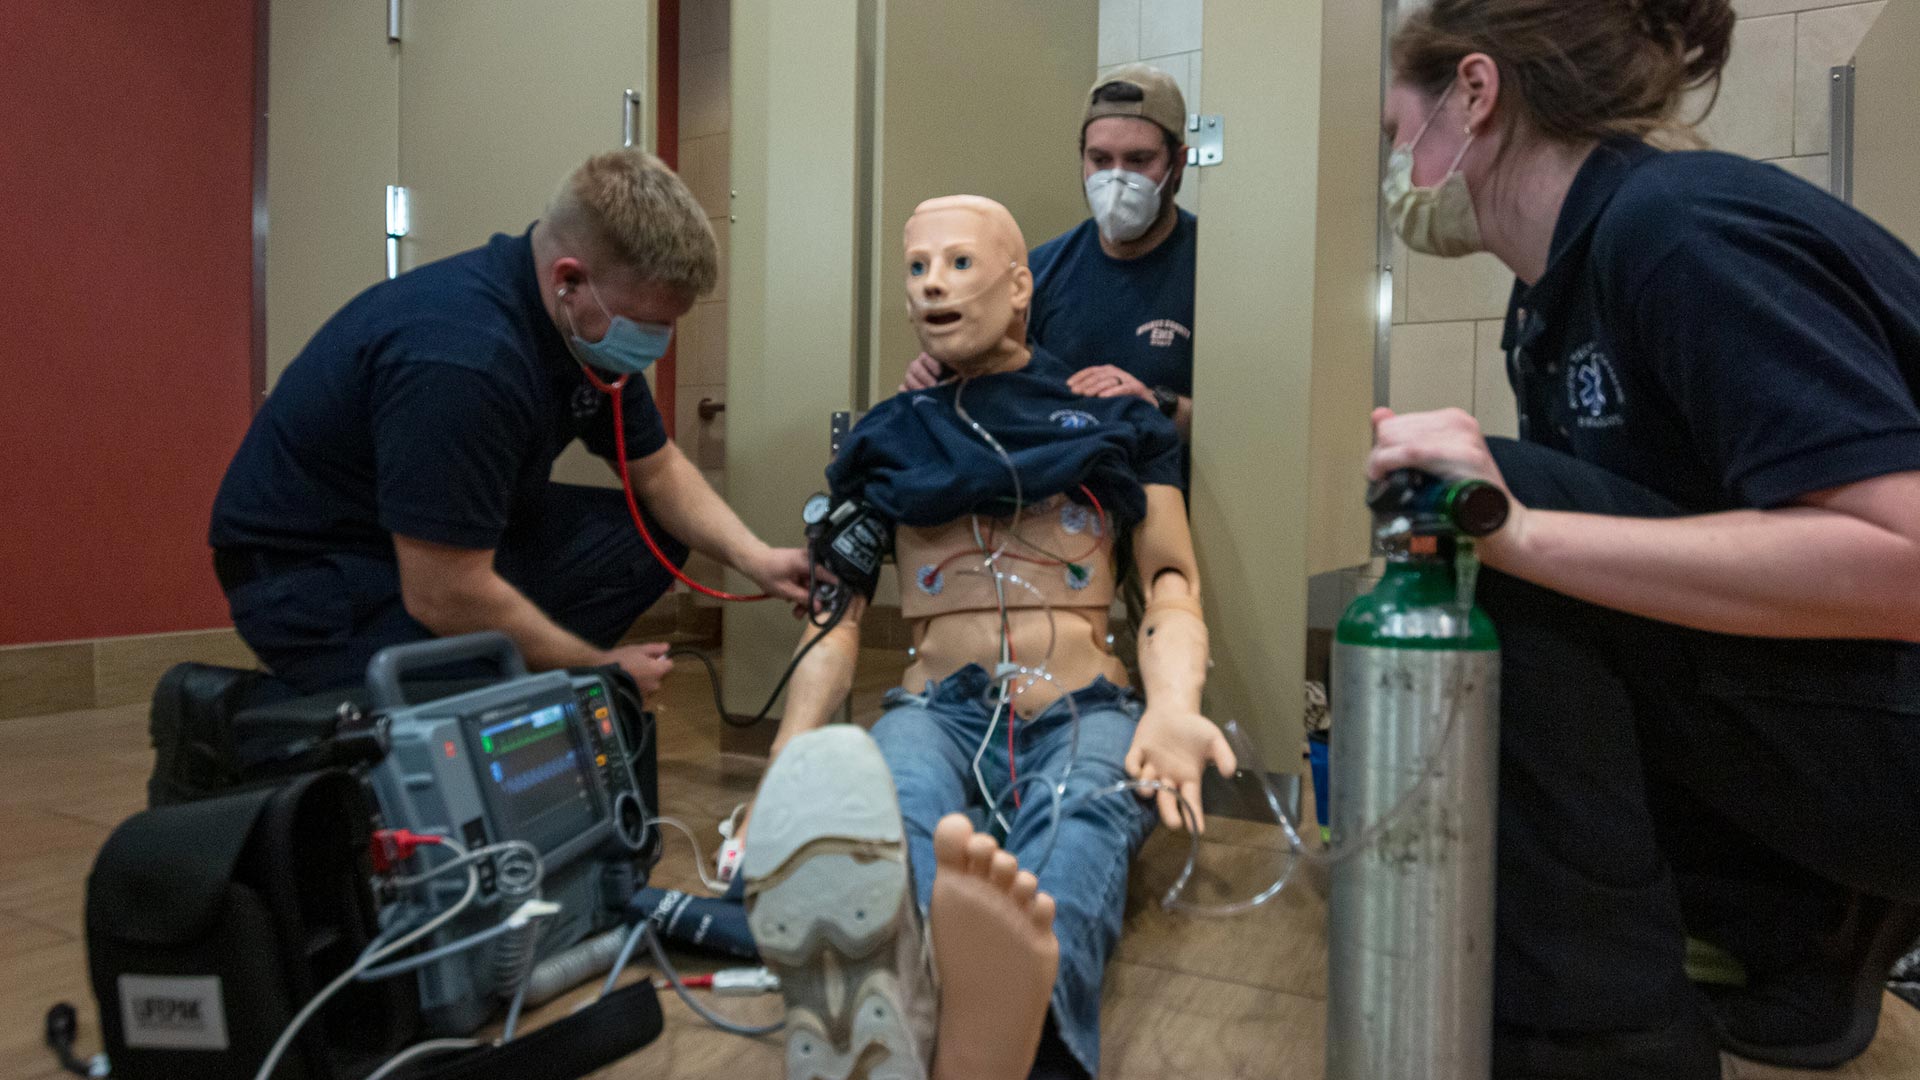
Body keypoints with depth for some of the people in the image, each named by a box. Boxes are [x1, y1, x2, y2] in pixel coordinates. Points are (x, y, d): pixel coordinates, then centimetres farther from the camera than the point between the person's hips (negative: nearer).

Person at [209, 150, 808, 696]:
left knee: (653, 533, -1)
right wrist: (600, 668, -16)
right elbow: (443, 599, -30)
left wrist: (756, 557, -10)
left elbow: (658, 471, 7)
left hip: (453, 539, 9)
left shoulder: (589, 323, -7)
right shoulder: (460, 357, -34)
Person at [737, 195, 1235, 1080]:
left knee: (1076, 827, -38)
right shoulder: (887, 438, 22)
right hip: (938, 709, 1)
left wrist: (1174, 706, -15)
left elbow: (1172, 581, 9)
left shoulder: (1114, 420, 19)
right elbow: (838, 616, 15)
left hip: (1085, 711, 0)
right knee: (882, 812, -37)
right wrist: (788, 770, -4)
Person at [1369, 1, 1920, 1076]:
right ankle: (1810, 927, 10)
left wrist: (1518, 527, -30)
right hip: (1794, 704, 9)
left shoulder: (1675, 223, -19)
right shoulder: (1570, 282, 8)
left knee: (1495, 527, -22)